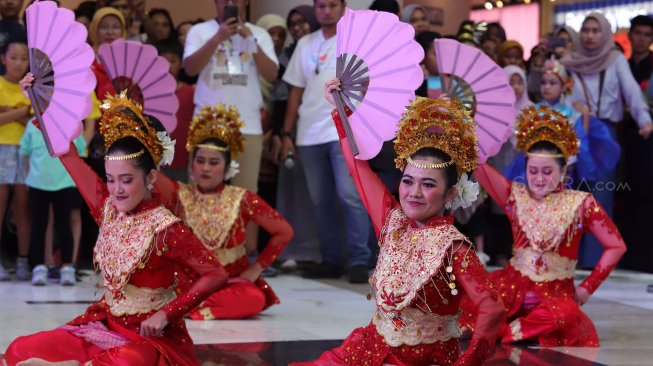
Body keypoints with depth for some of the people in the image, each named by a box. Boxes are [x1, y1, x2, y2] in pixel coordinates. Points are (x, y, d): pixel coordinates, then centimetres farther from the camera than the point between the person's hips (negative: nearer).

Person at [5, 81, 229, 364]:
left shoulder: (165, 228, -16)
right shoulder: (108, 206, 1)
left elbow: (216, 274, -18)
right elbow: (68, 154, 8)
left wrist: (167, 314, -21)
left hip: (149, 335, -5)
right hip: (105, 324, 6)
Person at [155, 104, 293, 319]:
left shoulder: (241, 200, -2)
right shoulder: (180, 195, -1)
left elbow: (283, 231, -1)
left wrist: (256, 269, -5)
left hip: (231, 281, 1)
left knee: (253, 299, -34)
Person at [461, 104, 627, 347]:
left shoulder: (580, 204, -2)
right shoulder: (516, 196, 4)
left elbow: (616, 246, 0)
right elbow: (478, 165, -7)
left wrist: (588, 287, -3)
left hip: (556, 291, -1)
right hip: (514, 285, 2)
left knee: (566, 314, -38)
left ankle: (502, 332, -21)